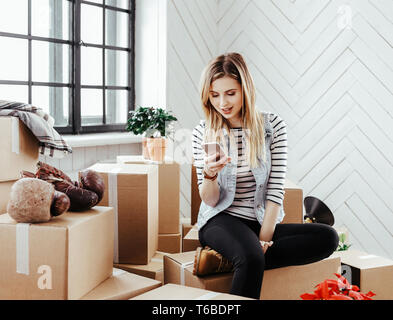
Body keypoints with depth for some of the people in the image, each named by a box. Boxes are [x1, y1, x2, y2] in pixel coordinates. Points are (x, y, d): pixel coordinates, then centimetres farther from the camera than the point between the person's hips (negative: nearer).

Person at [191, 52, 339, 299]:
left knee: (328, 237, -23)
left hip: (264, 223, 3)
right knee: (251, 257, -37)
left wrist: (264, 239, -15)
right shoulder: (203, 133, 0)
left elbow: (275, 190, -5)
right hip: (222, 221, -3)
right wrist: (210, 174, -24)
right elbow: (210, 200, -2)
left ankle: (229, 260, -23)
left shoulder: (273, 126, -1)